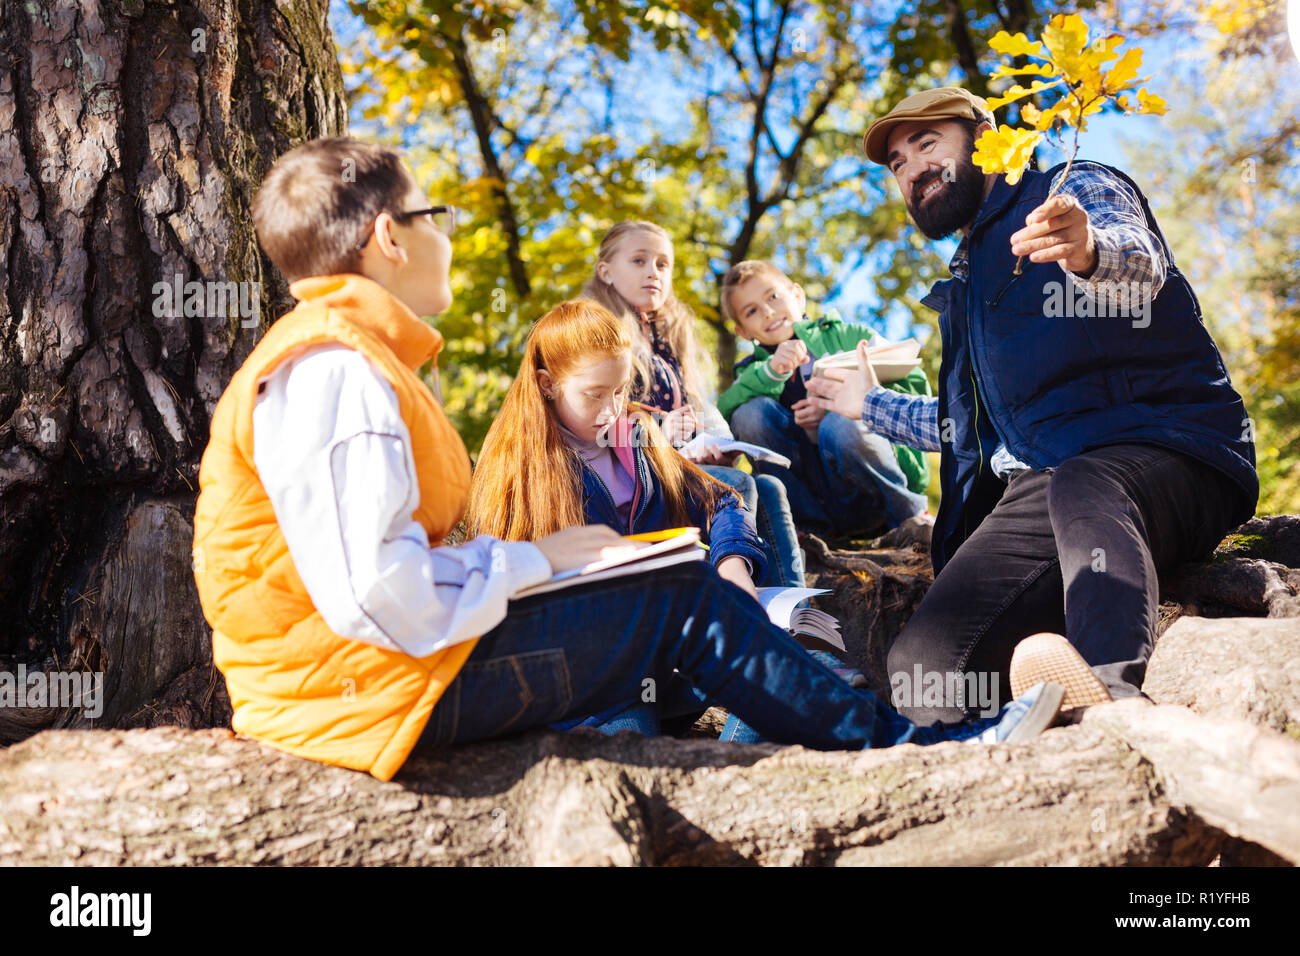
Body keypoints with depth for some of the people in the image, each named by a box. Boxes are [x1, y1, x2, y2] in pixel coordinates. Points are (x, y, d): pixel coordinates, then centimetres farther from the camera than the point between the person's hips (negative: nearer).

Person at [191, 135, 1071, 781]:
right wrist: (530, 560, -14)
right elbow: (374, 589, -28)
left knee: (675, 595, 13)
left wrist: (527, 561, 4)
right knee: (685, 600, -7)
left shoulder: (349, 358, 15)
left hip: (376, 651, 11)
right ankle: (905, 748, 7)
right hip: (382, 685, -11)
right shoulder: (337, 372, -20)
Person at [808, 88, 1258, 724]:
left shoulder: (1079, 190, 11)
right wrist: (872, 405, 48)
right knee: (921, 663, -22)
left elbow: (1138, 262, -15)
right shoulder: (965, 286, 32)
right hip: (1035, 490, 6)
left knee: (1080, 486, -44)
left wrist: (1089, 251, -39)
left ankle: (1116, 698, -63)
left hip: (1163, 452, -6)